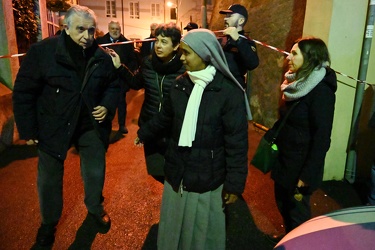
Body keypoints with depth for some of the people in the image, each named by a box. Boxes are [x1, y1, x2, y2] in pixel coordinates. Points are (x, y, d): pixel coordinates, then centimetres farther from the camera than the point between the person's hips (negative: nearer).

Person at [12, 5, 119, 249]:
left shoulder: (102, 56, -7)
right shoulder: (42, 51, -16)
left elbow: (114, 85, 9)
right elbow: (24, 92, -10)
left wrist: (108, 105, -10)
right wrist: (28, 129, -9)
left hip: (91, 125, 2)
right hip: (53, 127, -2)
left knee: (96, 173, 17)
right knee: (50, 177, 15)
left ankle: (95, 209, 46)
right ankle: (49, 222, 41)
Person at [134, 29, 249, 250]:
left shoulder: (229, 92, -16)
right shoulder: (180, 84, 1)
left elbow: (237, 141, -14)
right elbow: (165, 117, 17)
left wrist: (235, 183, -12)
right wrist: (144, 134, 30)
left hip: (207, 179, -5)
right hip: (176, 173, 5)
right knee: (173, 228, 23)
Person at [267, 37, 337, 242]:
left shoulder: (321, 90, -20)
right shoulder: (297, 82, 5)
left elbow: (322, 136, -22)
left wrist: (307, 175, -21)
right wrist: (269, 137, 12)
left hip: (301, 163, -8)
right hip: (284, 158, 8)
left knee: (297, 209, 11)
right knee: (282, 202, 22)